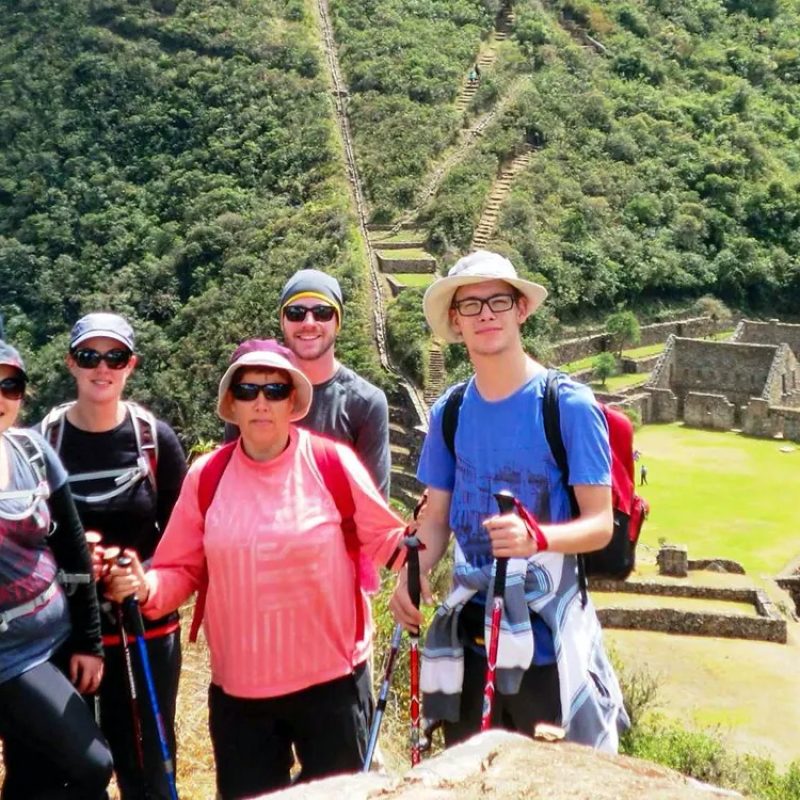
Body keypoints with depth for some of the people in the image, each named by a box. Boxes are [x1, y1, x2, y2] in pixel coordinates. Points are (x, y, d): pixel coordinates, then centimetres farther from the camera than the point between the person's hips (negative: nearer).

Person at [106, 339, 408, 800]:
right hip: (238, 687, 2)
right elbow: (183, 570, 3)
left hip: (332, 678, -1)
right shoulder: (206, 476, -3)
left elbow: (381, 538, -1)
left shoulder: (333, 461, -9)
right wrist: (145, 588, -16)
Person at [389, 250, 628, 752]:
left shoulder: (569, 405, -12)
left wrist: (537, 537, -31)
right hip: (469, 634, 5)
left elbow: (600, 524, -12)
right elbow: (437, 516, 8)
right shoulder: (449, 410, 3)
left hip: (547, 638, -4)